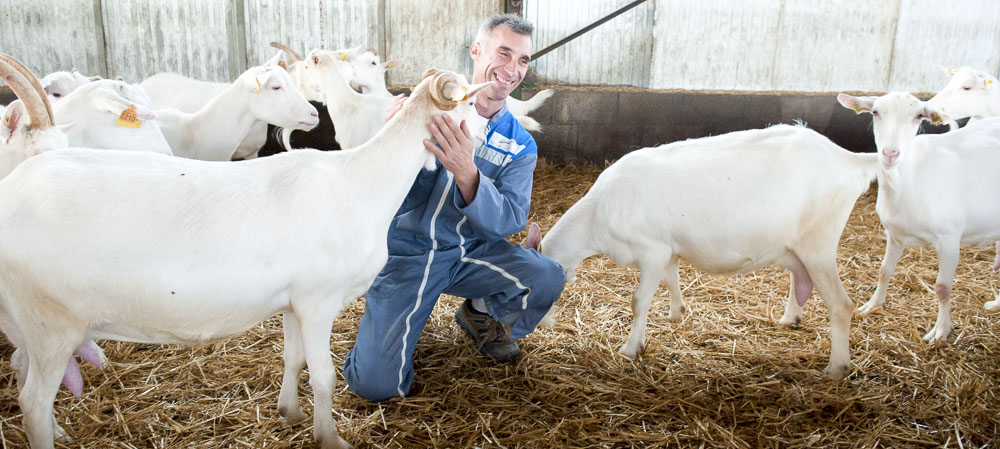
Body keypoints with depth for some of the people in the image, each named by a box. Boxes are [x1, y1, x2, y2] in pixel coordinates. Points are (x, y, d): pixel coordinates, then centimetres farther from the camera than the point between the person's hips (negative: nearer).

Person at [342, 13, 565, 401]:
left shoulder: (520, 146, -1)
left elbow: (509, 220, -17)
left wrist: (467, 174, -36)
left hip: (470, 252, 3)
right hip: (407, 252, -3)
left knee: (547, 278, -24)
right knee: (376, 383, -17)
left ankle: (482, 315, 10)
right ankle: (392, 325, 19)